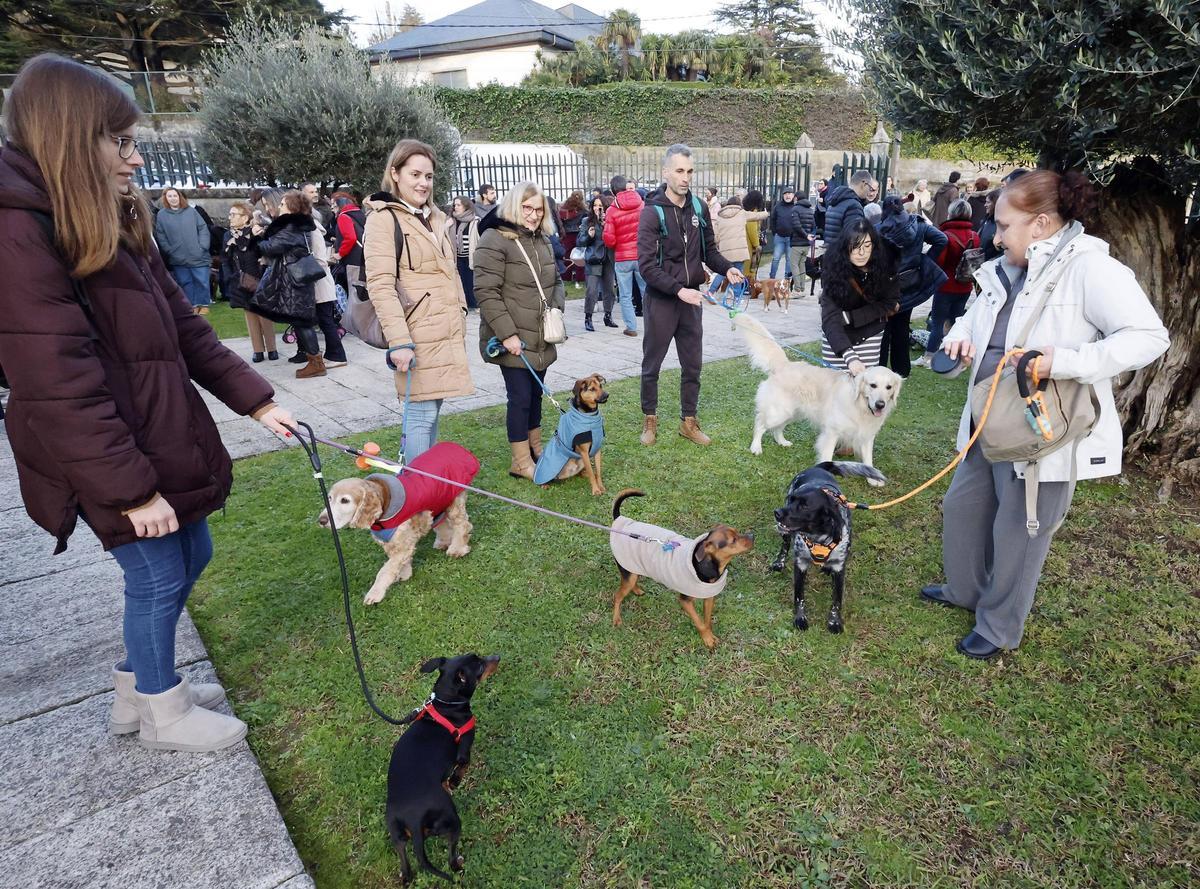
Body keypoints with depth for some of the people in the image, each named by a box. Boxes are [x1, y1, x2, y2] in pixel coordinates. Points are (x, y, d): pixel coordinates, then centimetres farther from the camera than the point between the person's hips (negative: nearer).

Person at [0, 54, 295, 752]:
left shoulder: (117, 226, 10)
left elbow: (185, 328, 10)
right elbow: (61, 388, -22)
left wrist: (257, 400, 6)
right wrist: (131, 490, -21)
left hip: (166, 438, 9)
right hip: (111, 462, -9)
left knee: (191, 558, 19)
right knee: (158, 577, 6)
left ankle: (138, 688, 40)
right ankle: (164, 714, 31)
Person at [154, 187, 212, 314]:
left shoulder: (191, 211, 5)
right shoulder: (161, 215, 3)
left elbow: (203, 228, 3)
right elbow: (160, 236, -1)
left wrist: (203, 246, -6)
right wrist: (170, 251, -10)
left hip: (198, 256, 0)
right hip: (178, 259, 0)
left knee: (202, 281, 1)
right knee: (186, 283, 6)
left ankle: (204, 304, 15)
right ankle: (192, 305, 16)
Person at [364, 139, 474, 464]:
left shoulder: (435, 217, 18)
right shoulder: (383, 218, -6)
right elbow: (380, 285, -14)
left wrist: (460, 323, 21)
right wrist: (398, 340, -22)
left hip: (447, 333, 8)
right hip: (417, 335, -8)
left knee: (432, 410, 13)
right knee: (421, 414, -6)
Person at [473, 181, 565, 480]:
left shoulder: (542, 241, 13)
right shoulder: (495, 240, -12)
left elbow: (556, 281, 23)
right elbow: (486, 292, -18)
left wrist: (556, 308, 3)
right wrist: (507, 334, -21)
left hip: (540, 337, 8)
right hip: (513, 340, -7)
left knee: (535, 393, 16)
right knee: (521, 397, -4)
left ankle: (535, 448, 32)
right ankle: (521, 463, 9)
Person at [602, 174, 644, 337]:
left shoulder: (612, 210, -7)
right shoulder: (642, 205, -1)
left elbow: (609, 240, -9)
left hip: (622, 258, -2)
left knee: (626, 296, 8)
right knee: (647, 292, 10)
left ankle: (631, 327, 8)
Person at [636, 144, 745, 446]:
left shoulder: (699, 208, 3)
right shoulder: (652, 211, -13)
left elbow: (709, 250, 13)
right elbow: (646, 264, -18)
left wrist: (727, 268, -7)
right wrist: (678, 289, -26)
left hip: (691, 298, 5)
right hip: (660, 300, -5)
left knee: (693, 365, 11)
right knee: (652, 364, 8)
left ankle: (688, 421, 24)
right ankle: (649, 420, 25)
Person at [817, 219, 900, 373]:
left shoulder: (884, 264, -18)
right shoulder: (835, 268, -25)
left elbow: (891, 303, -9)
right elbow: (830, 318, -33)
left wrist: (849, 317, -22)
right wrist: (850, 357, -46)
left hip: (870, 336, 2)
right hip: (837, 337, -1)